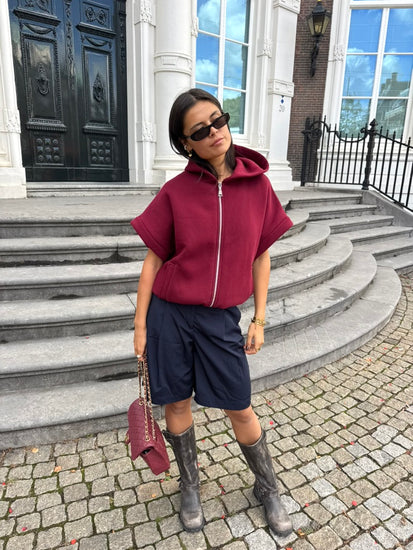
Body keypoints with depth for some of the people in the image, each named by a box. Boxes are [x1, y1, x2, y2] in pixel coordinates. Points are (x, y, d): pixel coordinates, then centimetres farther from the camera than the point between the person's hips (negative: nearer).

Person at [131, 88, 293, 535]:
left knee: (240, 410, 12)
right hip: (169, 314, 0)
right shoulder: (175, 192, -7)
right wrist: (140, 326, 0)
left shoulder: (257, 184, -3)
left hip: (220, 319, 1)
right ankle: (189, 487, 43)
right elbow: (153, 260, -1)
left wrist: (259, 320, 3)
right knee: (177, 403, 15)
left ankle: (267, 487, 41)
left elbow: (261, 255, 3)